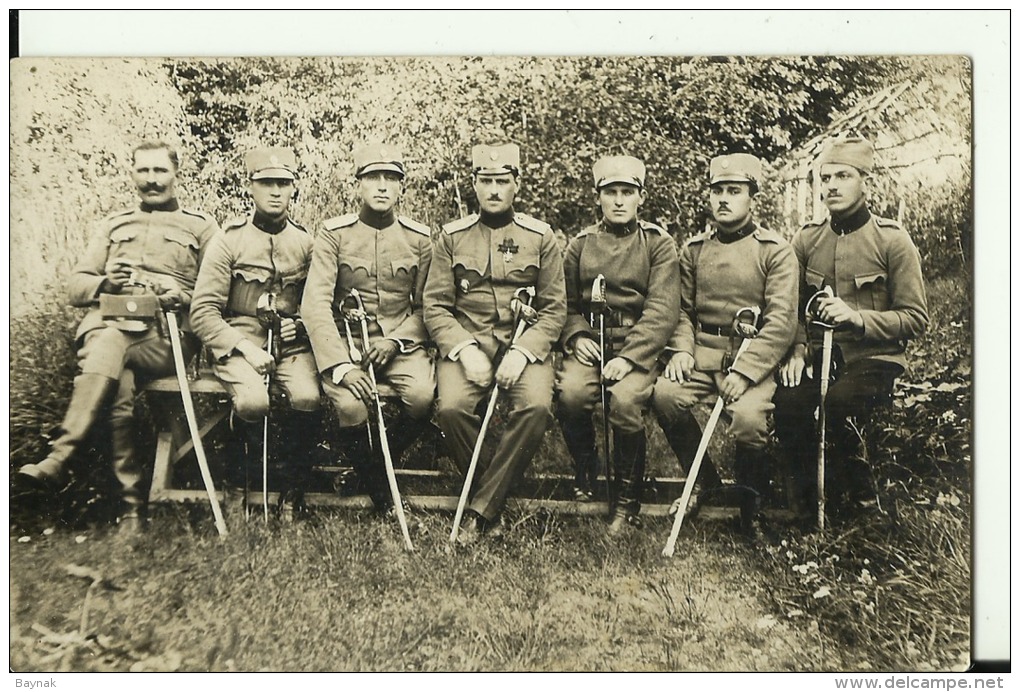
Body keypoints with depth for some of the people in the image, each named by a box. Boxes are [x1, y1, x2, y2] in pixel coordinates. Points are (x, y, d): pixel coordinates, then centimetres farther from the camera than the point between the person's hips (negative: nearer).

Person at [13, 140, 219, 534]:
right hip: (107, 321, 2)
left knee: (109, 347, -36)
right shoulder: (114, 225, 28)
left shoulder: (201, 226, 19)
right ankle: (132, 504, -31)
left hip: (166, 333, -2)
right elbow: (75, 288, 22)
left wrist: (182, 296, -10)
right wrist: (104, 283, -1)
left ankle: (58, 461, -38)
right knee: (118, 387, -32)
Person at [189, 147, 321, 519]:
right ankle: (242, 475, 3)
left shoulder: (306, 242, 10)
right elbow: (203, 312, -3)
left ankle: (293, 487, -2)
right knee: (253, 401, -31)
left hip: (292, 344, 2)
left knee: (307, 397, -28)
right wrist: (246, 348, -15)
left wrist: (302, 323, -4)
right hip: (239, 342, -2)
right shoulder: (229, 240, 1)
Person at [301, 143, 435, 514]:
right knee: (351, 406, -29)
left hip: (401, 341, 2)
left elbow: (426, 307, 9)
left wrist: (394, 341, -11)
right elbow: (315, 305, -10)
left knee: (423, 396, -27)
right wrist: (342, 367, -22)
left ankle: (380, 461, 5)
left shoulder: (420, 238, 5)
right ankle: (378, 489, 0)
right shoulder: (333, 234, -1)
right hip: (347, 342, -1)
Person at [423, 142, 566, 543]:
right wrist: (465, 350, -13)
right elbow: (435, 307, 4)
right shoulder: (452, 237, 7)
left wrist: (523, 352, -13)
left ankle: (480, 510, -15)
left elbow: (555, 309, 3)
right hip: (466, 344, 0)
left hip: (525, 345, 0)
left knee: (537, 408, -30)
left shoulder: (541, 237, 6)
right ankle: (494, 501, -4)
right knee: (451, 407, -29)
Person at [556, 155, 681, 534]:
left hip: (639, 346, -2)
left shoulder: (659, 244, 5)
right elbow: (566, 305, 15)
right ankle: (584, 467, 3)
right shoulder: (580, 245, 14)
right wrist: (576, 336, -7)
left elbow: (663, 311, -6)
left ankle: (628, 499, -8)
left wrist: (629, 356, -19)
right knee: (571, 392, -29)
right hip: (589, 342, 2)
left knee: (625, 400, -31)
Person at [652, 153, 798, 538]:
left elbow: (782, 321, -8)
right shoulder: (693, 250, 14)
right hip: (702, 352, 4)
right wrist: (682, 350, -7)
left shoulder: (775, 251, 1)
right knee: (665, 394, -24)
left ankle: (751, 505, -1)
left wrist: (745, 370, -20)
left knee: (748, 414, -31)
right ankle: (702, 480, 2)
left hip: (753, 357, -3)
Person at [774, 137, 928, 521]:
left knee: (838, 400, -34)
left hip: (874, 359, -3)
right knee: (787, 401, -28)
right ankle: (807, 493, -2)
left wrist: (858, 318, -20)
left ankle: (852, 491, -3)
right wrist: (797, 350, -4)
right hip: (819, 355, 3)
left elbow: (916, 318, -4)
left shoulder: (893, 240, -2)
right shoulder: (806, 240, 8)